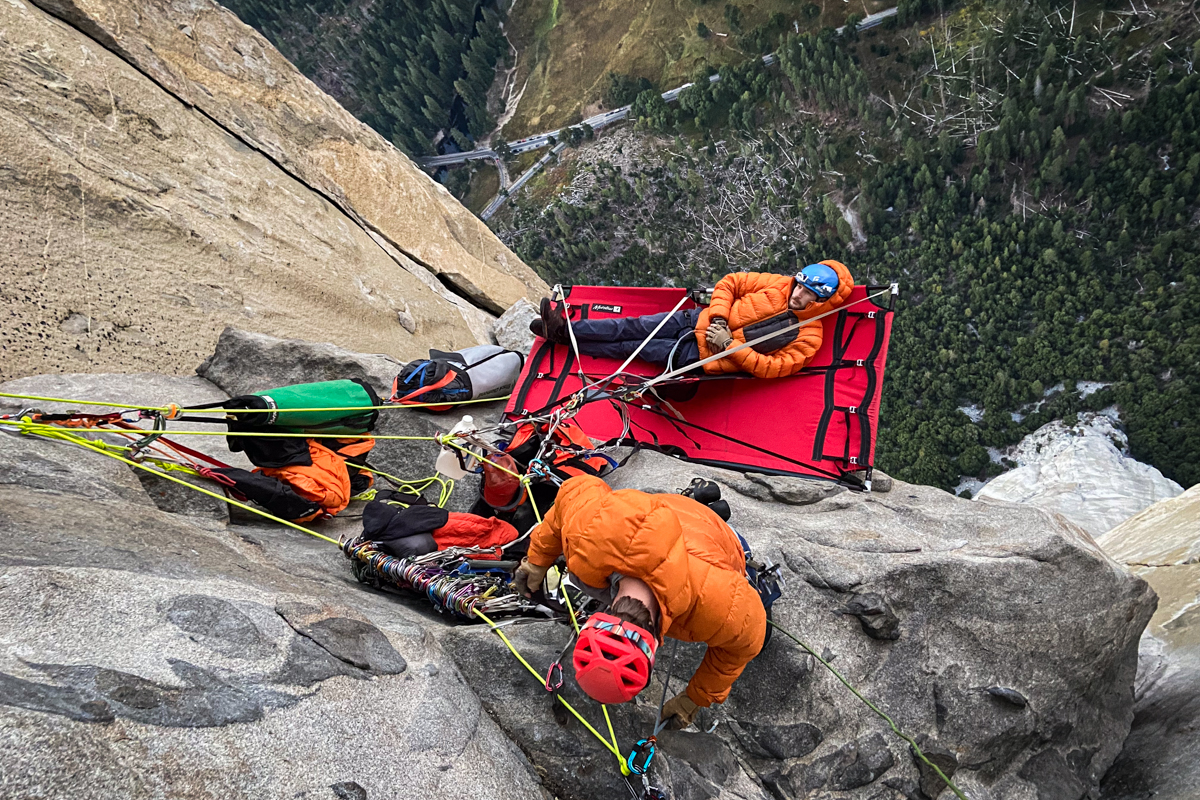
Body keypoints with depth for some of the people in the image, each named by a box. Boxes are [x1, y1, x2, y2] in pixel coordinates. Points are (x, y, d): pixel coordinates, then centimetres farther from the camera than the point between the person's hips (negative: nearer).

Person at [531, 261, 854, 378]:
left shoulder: (808, 338, -13)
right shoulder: (779, 285, -1)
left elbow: (770, 368, -20)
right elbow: (729, 282, 4)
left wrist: (730, 345, -24)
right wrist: (719, 317, -11)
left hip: (703, 357, -4)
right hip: (700, 320, 4)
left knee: (637, 347, -6)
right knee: (633, 327, -6)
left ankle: (566, 337, 2)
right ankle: (564, 329, 1)